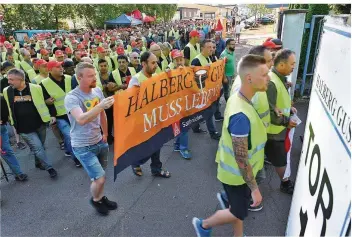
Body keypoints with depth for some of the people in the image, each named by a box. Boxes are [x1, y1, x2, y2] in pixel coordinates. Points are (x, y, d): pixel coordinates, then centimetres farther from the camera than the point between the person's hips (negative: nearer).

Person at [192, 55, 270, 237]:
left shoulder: (237, 98, -5)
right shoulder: (241, 115, -36)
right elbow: (241, 158, -29)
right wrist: (254, 188, -19)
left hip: (237, 171, 8)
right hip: (237, 174, -8)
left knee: (238, 208, 25)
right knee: (239, 213, 15)